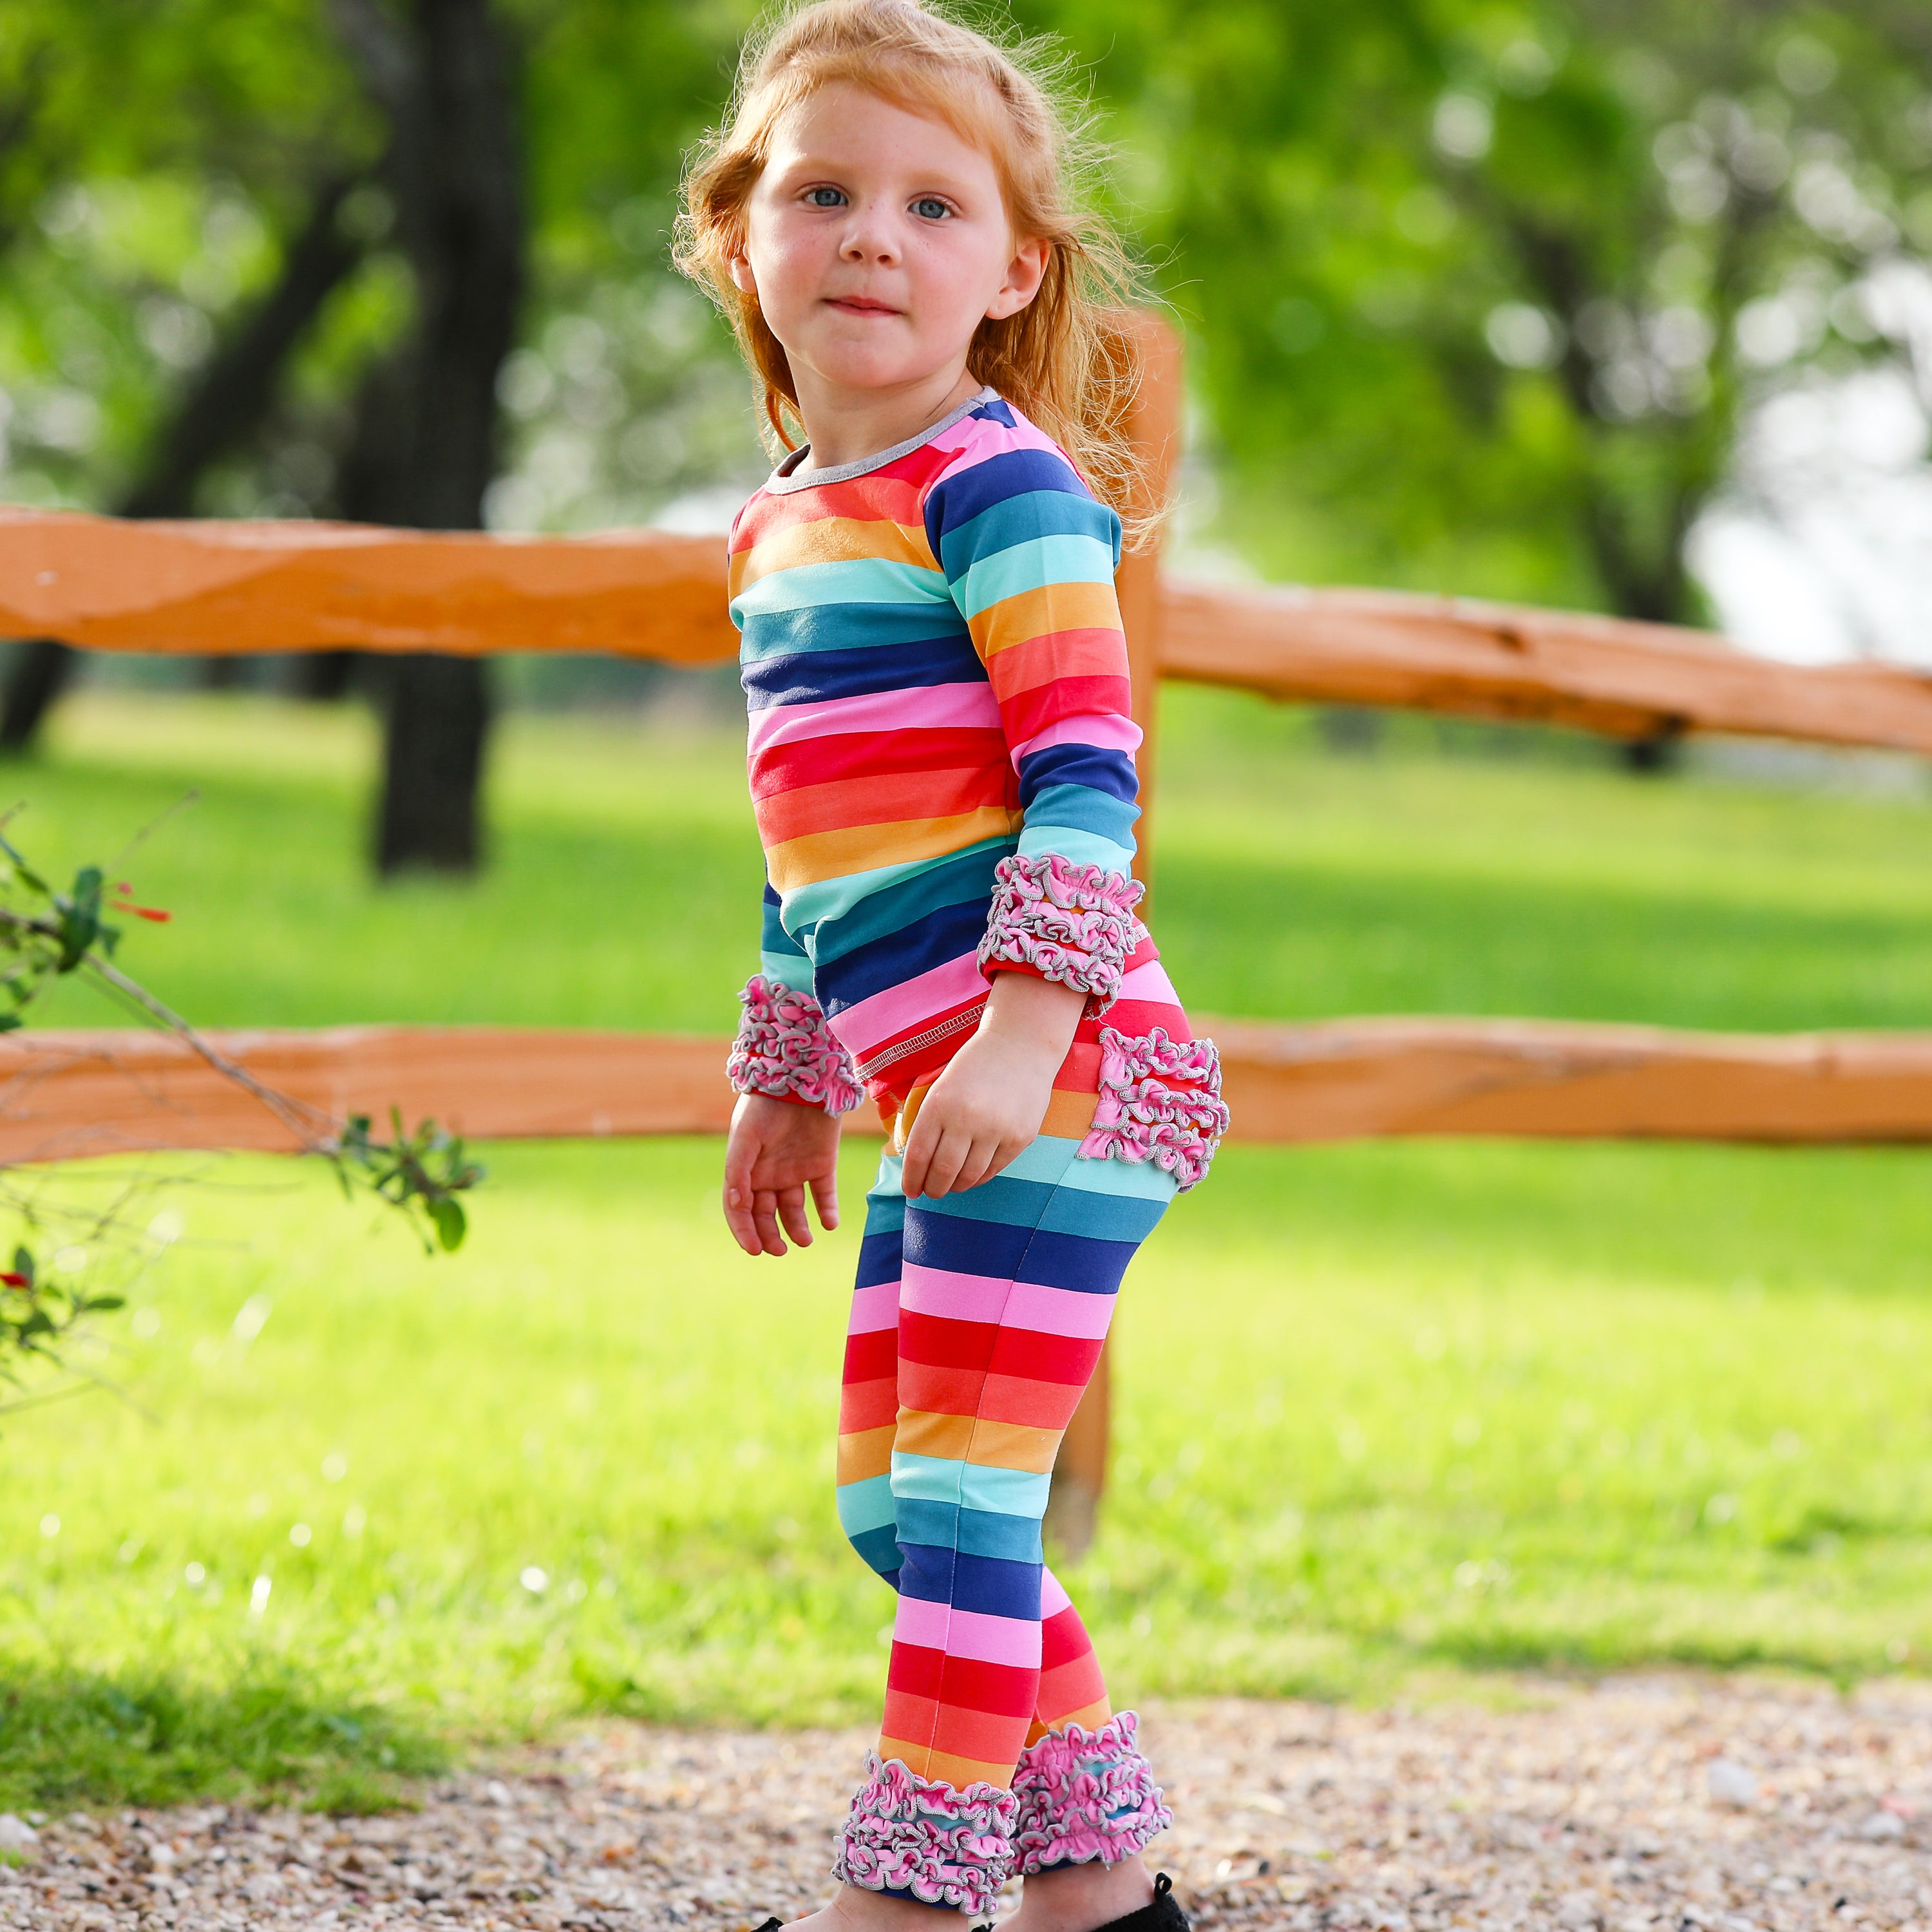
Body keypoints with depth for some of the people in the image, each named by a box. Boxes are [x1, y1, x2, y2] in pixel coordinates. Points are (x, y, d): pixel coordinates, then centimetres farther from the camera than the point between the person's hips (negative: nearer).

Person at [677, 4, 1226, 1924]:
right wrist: (786, 1083, 28)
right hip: (931, 1084, 10)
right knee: (889, 1505, 13)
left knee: (962, 1494, -9)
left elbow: (1084, 776, -16)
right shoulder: (778, 528, 17)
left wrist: (1026, 1027, -25)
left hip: (1054, 1079, -9)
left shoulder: (998, 488, -9)